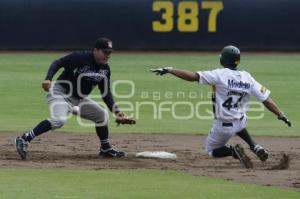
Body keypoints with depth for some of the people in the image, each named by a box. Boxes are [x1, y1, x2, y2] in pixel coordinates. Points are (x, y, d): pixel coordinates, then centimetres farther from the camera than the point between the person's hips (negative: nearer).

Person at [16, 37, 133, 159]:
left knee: (102, 115, 10)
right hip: (61, 93, -8)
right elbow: (58, 63, -19)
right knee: (59, 120, -33)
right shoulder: (80, 57, -19)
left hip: (79, 99, 8)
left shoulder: (105, 69, 2)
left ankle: (106, 149, 28)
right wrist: (48, 79, -36)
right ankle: (25, 139, -31)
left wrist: (116, 110, -5)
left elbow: (106, 93, 7)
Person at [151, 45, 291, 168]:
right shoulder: (247, 78, -5)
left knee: (211, 150, 21)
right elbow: (265, 99, -8)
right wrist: (281, 115, -3)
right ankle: (255, 147, 16)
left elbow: (193, 77, -23)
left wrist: (169, 70, -18)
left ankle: (233, 151, -11)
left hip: (223, 127, -5)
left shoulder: (220, 75, -17)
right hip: (241, 123, 5)